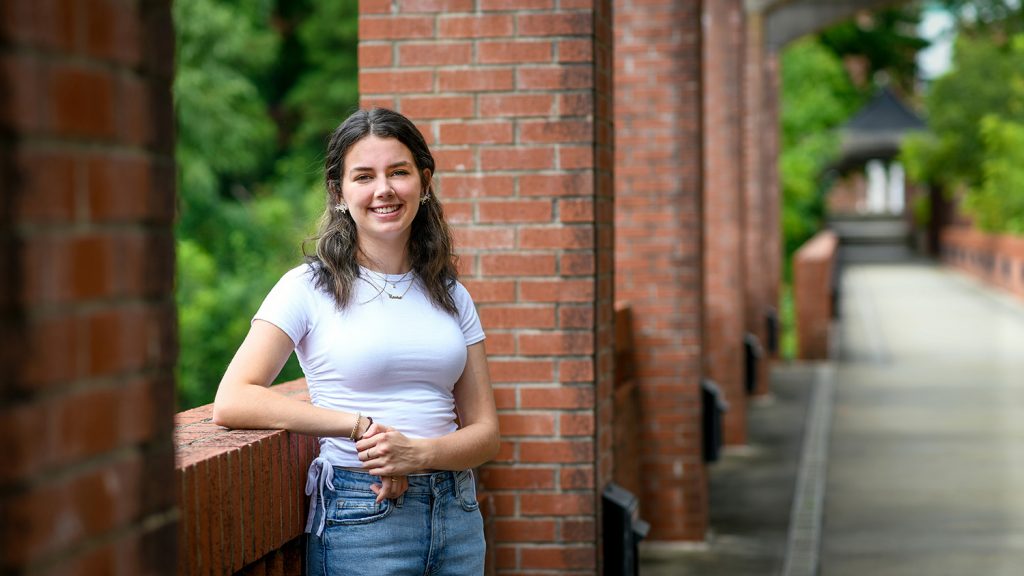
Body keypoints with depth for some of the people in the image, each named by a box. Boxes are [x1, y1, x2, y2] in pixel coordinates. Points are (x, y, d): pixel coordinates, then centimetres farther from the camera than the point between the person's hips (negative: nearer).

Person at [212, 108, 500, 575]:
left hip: (457, 517, 4)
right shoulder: (310, 287, -3)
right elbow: (232, 402, -15)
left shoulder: (451, 296, 10)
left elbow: (485, 432, 6)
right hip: (361, 519, -4)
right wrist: (360, 426, -19)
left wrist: (417, 453, -15)